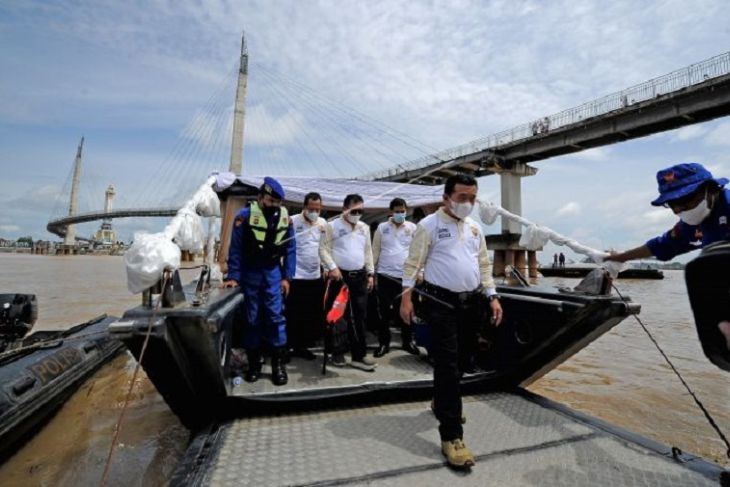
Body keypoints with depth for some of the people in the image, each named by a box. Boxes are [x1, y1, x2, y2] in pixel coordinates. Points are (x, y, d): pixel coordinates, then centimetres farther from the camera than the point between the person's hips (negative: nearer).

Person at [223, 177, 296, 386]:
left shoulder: (285, 218, -3)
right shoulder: (244, 216, -11)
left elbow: (290, 249, 1)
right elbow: (235, 249, -7)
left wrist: (287, 277, -3)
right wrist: (233, 277, -11)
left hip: (273, 273, 1)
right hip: (250, 273, -1)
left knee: (276, 317, -4)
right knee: (252, 318, 8)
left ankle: (278, 363, 8)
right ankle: (254, 362, 23)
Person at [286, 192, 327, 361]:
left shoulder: (323, 223, 7)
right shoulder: (292, 221, -10)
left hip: (316, 276, 5)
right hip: (296, 276, -5)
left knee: (312, 315, 12)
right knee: (293, 315, 4)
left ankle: (302, 345, 27)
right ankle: (288, 346, 20)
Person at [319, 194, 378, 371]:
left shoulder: (364, 228, 11)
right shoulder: (332, 226, -5)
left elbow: (368, 251, 14)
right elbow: (324, 249, -8)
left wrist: (370, 273, 11)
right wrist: (332, 267, -18)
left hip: (360, 276, 4)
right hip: (340, 275, -4)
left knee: (359, 316, 4)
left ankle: (359, 355, 12)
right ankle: (337, 352, 22)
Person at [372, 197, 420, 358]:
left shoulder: (413, 228, 4)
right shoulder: (382, 227, 4)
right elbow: (375, 251, 6)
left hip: (405, 276, 0)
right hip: (385, 275, 0)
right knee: (384, 310, 5)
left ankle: (408, 341, 26)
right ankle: (383, 343, 18)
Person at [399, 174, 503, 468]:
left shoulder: (475, 228, 12)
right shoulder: (429, 225, -7)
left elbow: (484, 265, 16)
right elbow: (413, 263, -7)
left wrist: (492, 296, 9)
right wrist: (406, 297, -13)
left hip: (470, 302, 7)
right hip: (441, 302, -6)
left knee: (457, 360, 18)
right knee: (447, 364, -7)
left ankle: (442, 402, 42)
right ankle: (451, 436, 0)